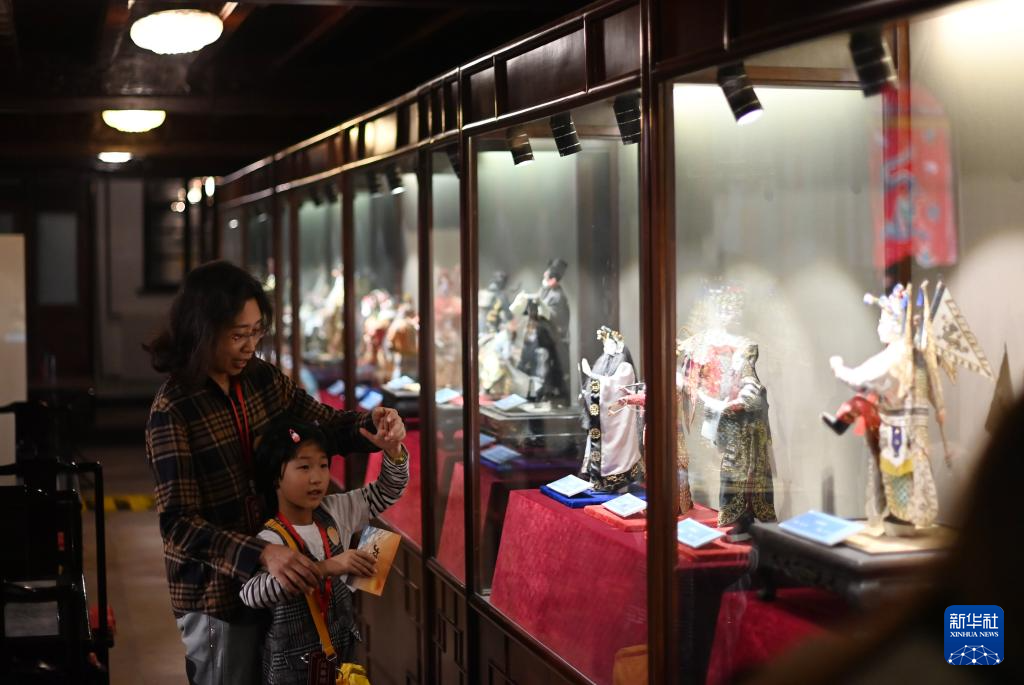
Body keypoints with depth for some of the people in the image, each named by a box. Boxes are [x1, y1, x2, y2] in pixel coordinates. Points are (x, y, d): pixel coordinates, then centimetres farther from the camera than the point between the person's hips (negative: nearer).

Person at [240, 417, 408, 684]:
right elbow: (251, 592, -39)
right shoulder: (272, 539, -21)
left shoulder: (334, 513, 0)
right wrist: (325, 567, -45)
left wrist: (393, 448, -12)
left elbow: (388, 491, 9)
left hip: (343, 649, 6)